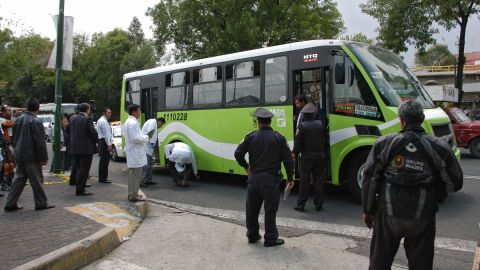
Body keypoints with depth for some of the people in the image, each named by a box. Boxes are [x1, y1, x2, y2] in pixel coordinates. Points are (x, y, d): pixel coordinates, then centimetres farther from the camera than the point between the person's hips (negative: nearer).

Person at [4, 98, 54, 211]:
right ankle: (41, 203, 10)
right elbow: (40, 142, -18)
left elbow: (14, 138, 19)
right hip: (32, 157, -8)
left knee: (19, 179, 14)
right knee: (36, 180, 1)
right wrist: (44, 158, -14)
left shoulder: (19, 119, 11)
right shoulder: (36, 121, -16)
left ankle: (11, 203, 15)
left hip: (19, 156, 8)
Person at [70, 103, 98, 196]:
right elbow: (94, 133, -15)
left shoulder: (72, 118, 7)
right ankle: (80, 190, 0)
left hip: (75, 148, 8)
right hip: (86, 148, -7)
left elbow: (71, 132, 12)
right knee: (84, 169, -2)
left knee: (78, 168, 19)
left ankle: (79, 187, 29)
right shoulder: (87, 119, -15)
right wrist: (95, 140, 3)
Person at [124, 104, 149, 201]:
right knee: (135, 175, -5)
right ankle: (133, 195, 1)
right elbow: (135, 138, -24)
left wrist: (143, 136, 12)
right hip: (135, 153, -11)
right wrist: (146, 138, -10)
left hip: (132, 152, 11)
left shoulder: (128, 121, 15)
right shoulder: (133, 123, -19)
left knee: (132, 174, 17)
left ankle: (132, 194, 26)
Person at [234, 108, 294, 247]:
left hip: (254, 178, 3)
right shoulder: (278, 138, -4)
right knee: (270, 210, 6)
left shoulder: (251, 137, -1)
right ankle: (270, 239, 13)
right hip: (270, 179, -2)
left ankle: (252, 235, 28)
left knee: (252, 208, 16)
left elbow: (238, 153, -5)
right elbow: (288, 160, -5)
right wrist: (290, 179, 4)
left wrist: (246, 166, 13)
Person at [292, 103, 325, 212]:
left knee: (304, 181, 3)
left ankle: (301, 204, 7)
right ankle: (318, 204, 15)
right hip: (320, 156, 3)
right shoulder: (320, 124, 0)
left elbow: (298, 142, -10)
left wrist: (294, 153, 4)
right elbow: (324, 140, 8)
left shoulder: (302, 126, -11)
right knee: (318, 180, 10)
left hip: (306, 157, -3)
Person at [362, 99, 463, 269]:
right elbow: (454, 183, -1)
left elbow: (369, 179, -4)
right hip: (422, 217, 0)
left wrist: (368, 210, 6)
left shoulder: (385, 143, -6)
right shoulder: (439, 147, -7)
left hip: (389, 214, 0)